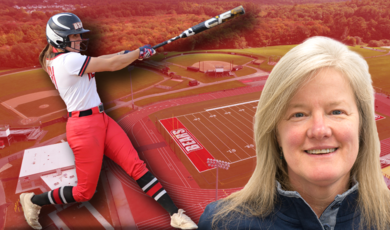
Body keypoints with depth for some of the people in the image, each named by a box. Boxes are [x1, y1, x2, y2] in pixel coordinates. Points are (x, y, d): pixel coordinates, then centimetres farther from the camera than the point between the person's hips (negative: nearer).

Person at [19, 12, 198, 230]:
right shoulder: (69, 60, -16)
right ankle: (34, 200, 28)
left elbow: (99, 61, 17)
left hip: (101, 119, 10)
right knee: (84, 192, 4)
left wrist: (128, 53, 5)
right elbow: (112, 65, -16)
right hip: (84, 126, -9)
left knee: (137, 165, -1)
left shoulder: (54, 59, 13)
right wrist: (139, 52, -3)